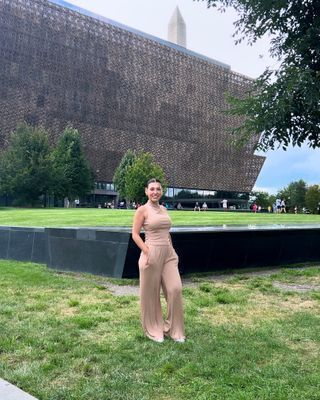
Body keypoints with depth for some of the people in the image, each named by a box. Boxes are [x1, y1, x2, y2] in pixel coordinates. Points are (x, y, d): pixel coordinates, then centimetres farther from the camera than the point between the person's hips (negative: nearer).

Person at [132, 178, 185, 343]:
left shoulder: (164, 209, 14)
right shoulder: (142, 210, -5)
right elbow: (135, 234, -8)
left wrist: (172, 249, 11)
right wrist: (147, 252, -16)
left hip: (169, 253, 6)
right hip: (152, 253, -6)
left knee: (175, 289, 0)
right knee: (151, 292, 5)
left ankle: (174, 329, 17)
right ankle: (153, 330, 23)